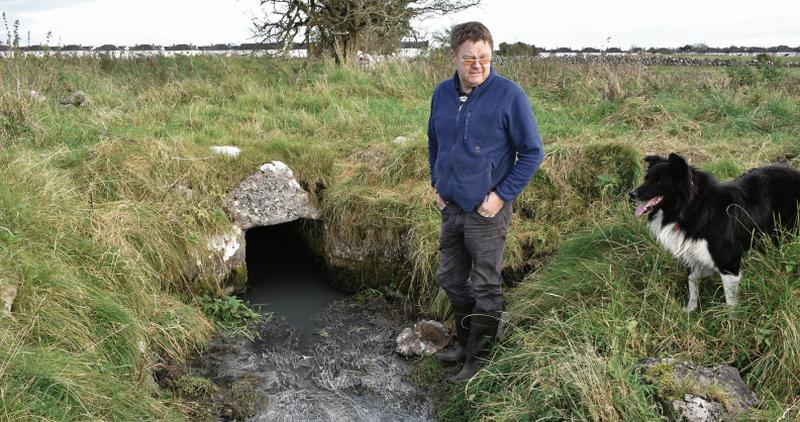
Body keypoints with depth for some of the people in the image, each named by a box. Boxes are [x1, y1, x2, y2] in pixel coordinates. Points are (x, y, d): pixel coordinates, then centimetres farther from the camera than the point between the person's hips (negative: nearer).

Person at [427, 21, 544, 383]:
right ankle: (464, 343, 38)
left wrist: (501, 196, -14)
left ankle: (479, 360, 22)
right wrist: (437, 186, 9)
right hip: (450, 208, 6)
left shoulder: (509, 95, -14)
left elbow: (532, 152, -10)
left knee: (485, 288, 6)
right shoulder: (442, 94, 2)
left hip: (487, 212, -6)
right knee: (451, 280, 18)